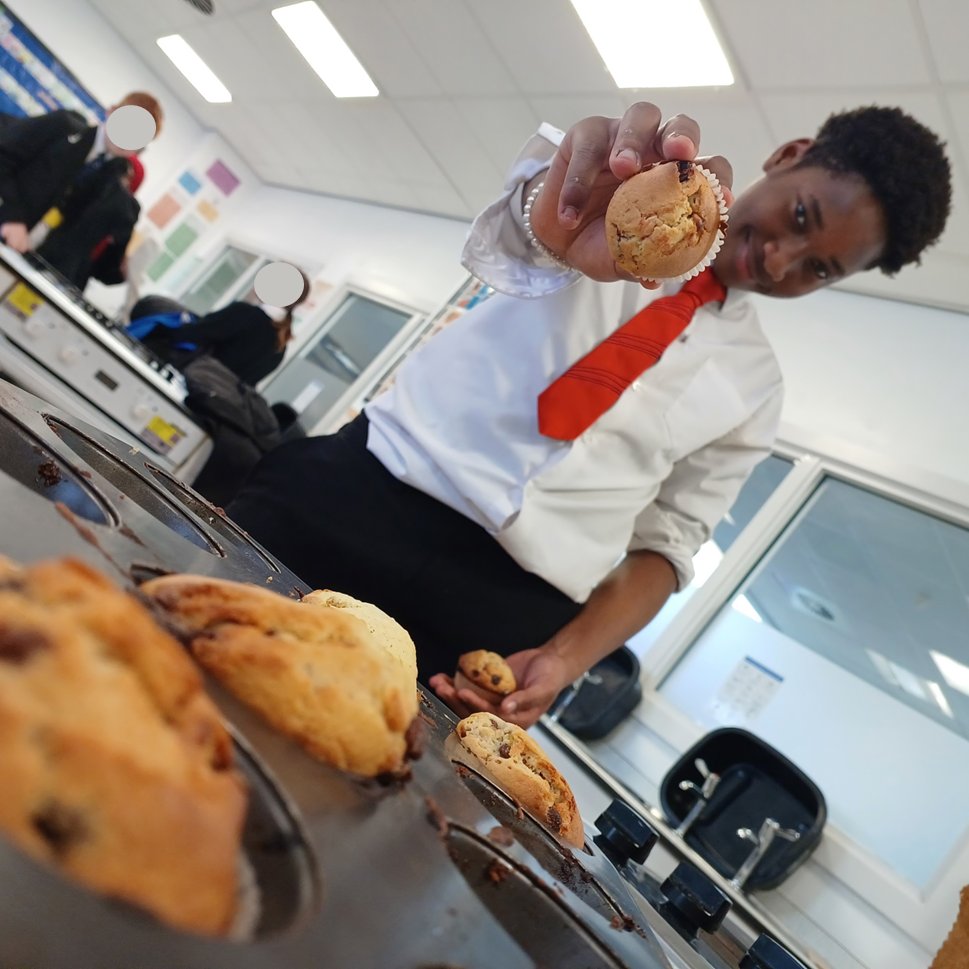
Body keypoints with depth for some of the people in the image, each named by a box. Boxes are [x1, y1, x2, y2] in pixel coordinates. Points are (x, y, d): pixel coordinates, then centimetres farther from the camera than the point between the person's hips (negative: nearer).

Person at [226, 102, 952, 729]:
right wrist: (550, 212, -45)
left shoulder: (755, 387, 11)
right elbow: (513, 240, -19)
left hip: (505, 615, 2)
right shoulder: (617, 177, 4)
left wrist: (563, 662, -7)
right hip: (362, 490, -1)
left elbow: (665, 543, 11)